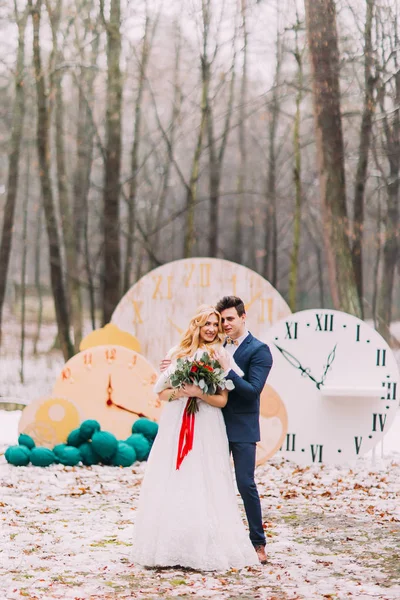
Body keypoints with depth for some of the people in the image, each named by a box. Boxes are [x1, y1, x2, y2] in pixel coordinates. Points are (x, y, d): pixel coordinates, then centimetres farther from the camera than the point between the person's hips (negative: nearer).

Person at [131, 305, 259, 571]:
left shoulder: (222, 357, 4)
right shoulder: (177, 354, 11)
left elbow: (222, 400, -1)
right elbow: (161, 392, 11)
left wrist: (199, 393, -17)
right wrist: (178, 392, -9)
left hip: (207, 430, -3)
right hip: (175, 428, 3)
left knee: (204, 487, -5)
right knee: (171, 486, 1)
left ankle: (206, 548, -1)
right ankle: (171, 547, 6)